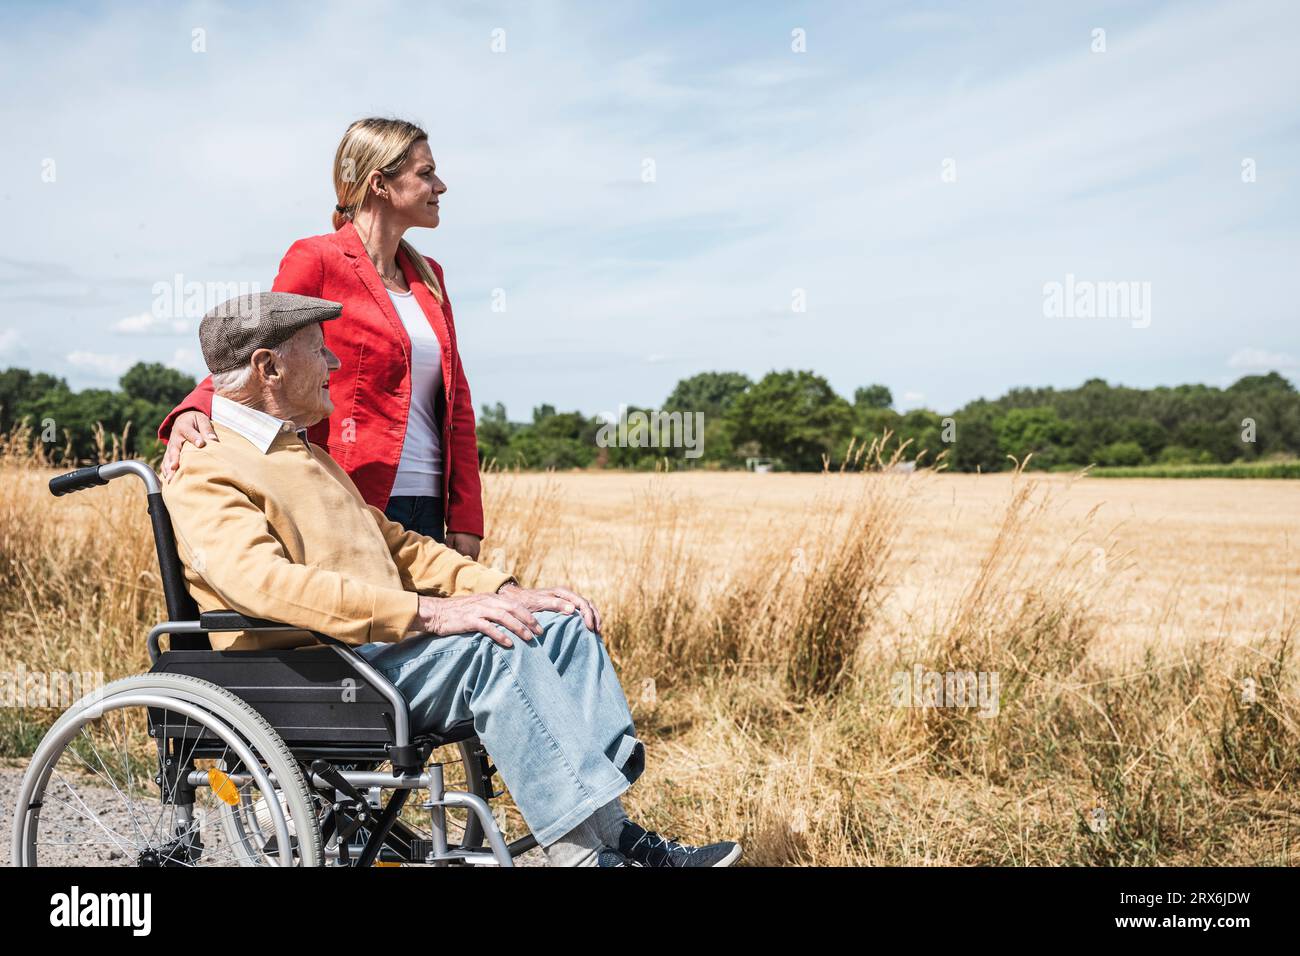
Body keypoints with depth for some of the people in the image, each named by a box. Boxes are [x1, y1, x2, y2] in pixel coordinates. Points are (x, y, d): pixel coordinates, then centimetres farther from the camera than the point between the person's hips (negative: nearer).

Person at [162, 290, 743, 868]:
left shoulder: (302, 452, 24)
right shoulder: (205, 470, -7)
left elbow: (394, 542, 25)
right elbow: (267, 582, -25)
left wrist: (504, 591, 9)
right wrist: (427, 612, -30)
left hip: (383, 641, 9)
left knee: (562, 623, -5)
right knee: (494, 643, -30)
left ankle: (611, 830, -12)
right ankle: (582, 850, -28)